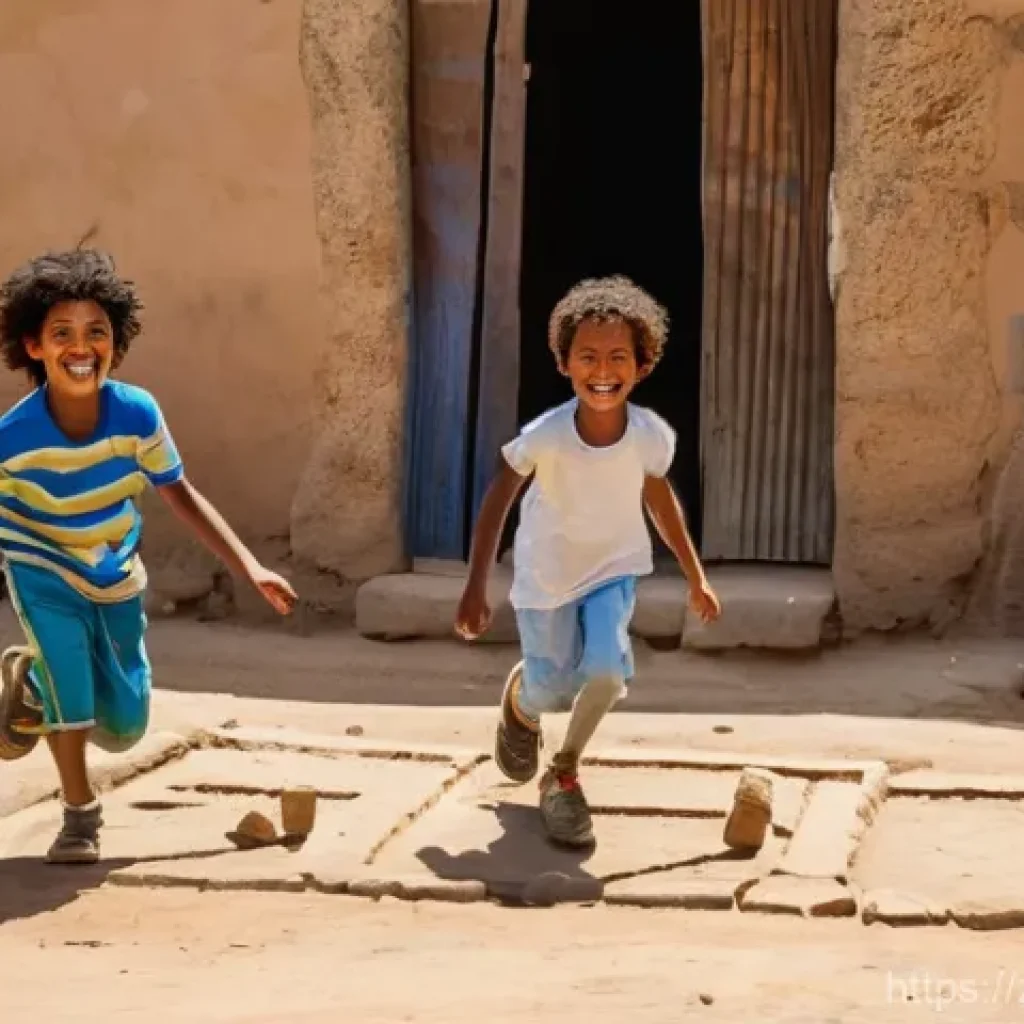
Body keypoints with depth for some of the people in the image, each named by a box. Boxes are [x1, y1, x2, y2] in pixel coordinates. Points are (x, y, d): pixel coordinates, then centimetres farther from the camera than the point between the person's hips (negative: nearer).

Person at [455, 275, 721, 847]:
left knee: (607, 670, -22)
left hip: (613, 568, 1)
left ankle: (565, 773, 5)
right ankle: (520, 697, 48)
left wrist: (697, 578, 6)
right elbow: (499, 500, -14)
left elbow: (660, 500, -1)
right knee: (551, 693, 6)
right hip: (547, 574, -1)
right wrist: (476, 588, -15)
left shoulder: (651, 435, -22)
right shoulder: (544, 435, -29)